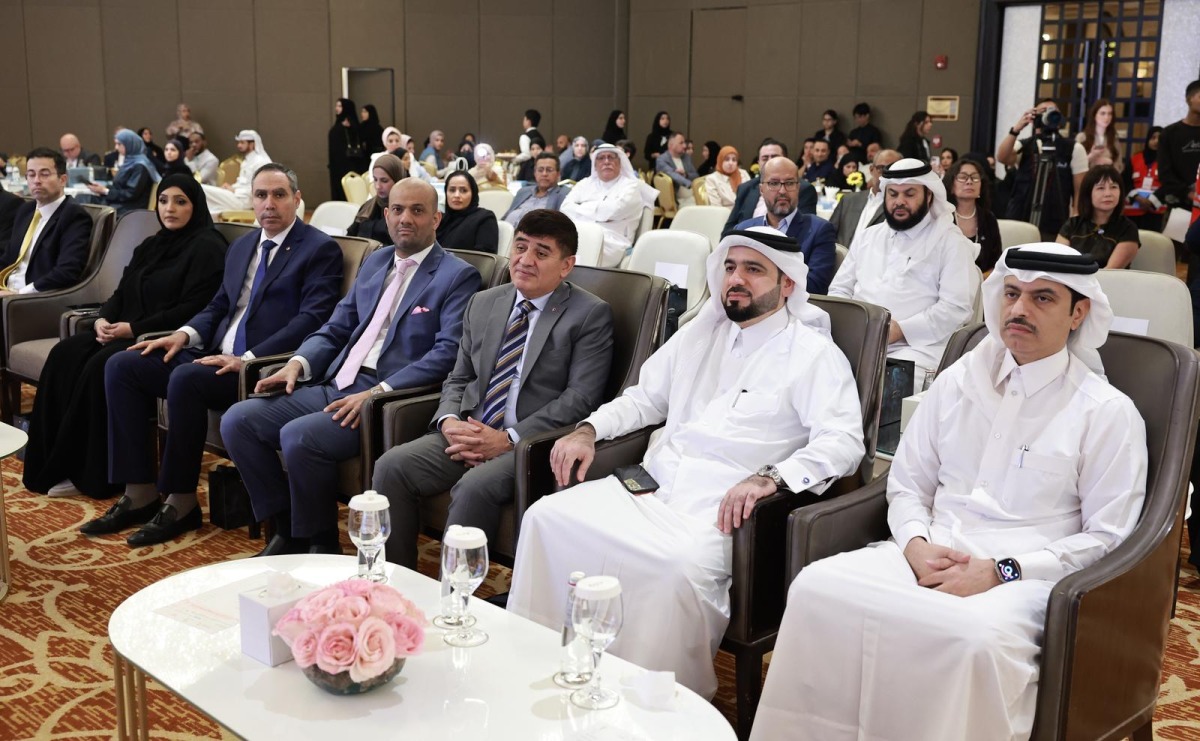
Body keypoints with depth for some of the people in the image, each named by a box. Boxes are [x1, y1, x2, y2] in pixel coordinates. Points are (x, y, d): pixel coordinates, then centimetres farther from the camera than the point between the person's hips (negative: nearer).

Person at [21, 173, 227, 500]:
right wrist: (103, 318, -4)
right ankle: (51, 466, -17)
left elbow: (193, 309, -16)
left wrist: (134, 328, -18)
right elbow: (122, 292, 20)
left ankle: (91, 475, -19)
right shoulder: (152, 246, 21)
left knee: (101, 366, -29)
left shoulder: (207, 248, -6)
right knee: (65, 354, -16)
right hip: (126, 332, 8)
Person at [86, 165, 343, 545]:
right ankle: (140, 494, -6)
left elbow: (311, 319, -15)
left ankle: (180, 504, -17)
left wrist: (248, 358, -22)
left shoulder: (320, 250, -3)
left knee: (185, 379, -32)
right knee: (121, 366, -6)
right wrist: (185, 333, 0)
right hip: (218, 357, 8)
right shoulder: (241, 247, 22)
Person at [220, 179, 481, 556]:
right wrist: (298, 363, -1)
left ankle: (321, 543, -5)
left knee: (298, 437, -29)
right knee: (238, 420, -6)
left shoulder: (458, 276, -3)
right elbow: (335, 329, 20)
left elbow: (447, 354, -15)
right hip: (334, 386, 8)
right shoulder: (376, 262, 20)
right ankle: (286, 529, 6)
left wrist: (378, 392, -23)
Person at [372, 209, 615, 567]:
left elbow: (580, 398, -9)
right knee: (391, 466, -16)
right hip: (467, 432, 6)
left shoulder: (591, 315, -1)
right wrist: (448, 422, -4)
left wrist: (508, 439, -16)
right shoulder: (483, 304, 17)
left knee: (475, 486, -33)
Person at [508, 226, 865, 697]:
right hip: (652, 487, 6)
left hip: (721, 509, -6)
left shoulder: (812, 353, 2)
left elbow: (843, 439, -11)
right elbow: (645, 397, 27)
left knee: (682, 566, -36)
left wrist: (770, 477, -27)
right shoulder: (701, 332, 21)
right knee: (547, 516, -13)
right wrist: (589, 429, 8)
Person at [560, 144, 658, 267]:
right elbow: (566, 208, 9)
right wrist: (598, 213, -2)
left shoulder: (631, 185, 12)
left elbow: (613, 210, -7)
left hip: (610, 242, -4)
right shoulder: (585, 183, 25)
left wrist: (583, 208, 5)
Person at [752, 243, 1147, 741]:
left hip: (1022, 575, -3)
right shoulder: (957, 382, 15)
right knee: (817, 586, -24)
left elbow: (1106, 536, -1)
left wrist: (1000, 571, -13)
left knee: (976, 637, -39)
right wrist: (915, 544, -5)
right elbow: (906, 485, 17)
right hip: (930, 555, 4)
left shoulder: (1109, 412, 3)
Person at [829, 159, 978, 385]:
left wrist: (900, 329, -16)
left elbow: (956, 308, -5)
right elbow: (839, 290, 22)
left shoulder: (951, 243, 5)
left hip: (916, 346, -4)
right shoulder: (868, 236, 23)